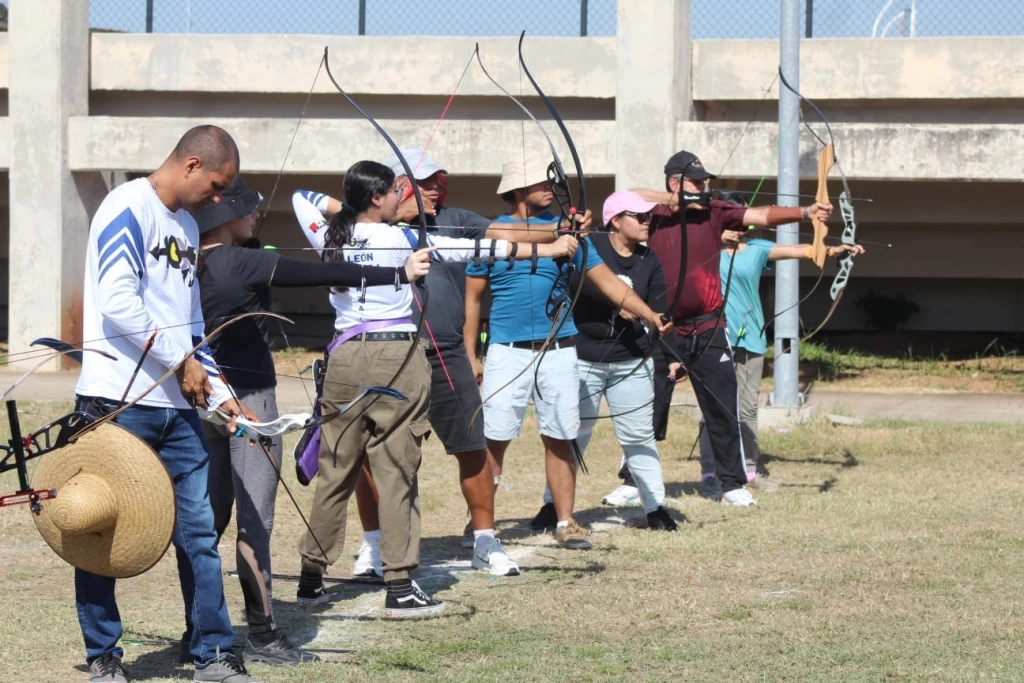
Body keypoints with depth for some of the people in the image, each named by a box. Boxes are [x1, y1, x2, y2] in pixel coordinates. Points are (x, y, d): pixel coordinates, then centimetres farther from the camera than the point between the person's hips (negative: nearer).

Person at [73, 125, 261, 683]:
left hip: (177, 406, 8)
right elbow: (118, 303, -19)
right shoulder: (128, 210, -9)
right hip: (120, 402, -8)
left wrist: (219, 394, 18)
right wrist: (183, 363, -12)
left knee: (199, 529, 3)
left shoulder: (186, 225, 19)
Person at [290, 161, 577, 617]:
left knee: (335, 470, 12)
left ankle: (311, 576, 17)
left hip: (346, 355, 5)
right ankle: (399, 587, -4)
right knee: (396, 471, -3)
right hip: (397, 357, -5)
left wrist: (343, 207, 15)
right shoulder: (400, 240, -9)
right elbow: (467, 249, -8)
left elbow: (302, 198, 26)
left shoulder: (330, 240, 6)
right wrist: (546, 249, -5)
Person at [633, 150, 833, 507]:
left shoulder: (713, 212, 0)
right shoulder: (654, 215, -1)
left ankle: (733, 484, 9)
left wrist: (805, 212, -24)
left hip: (707, 329, 1)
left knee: (723, 410, 1)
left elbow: (762, 215, -10)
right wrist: (677, 200, -20)